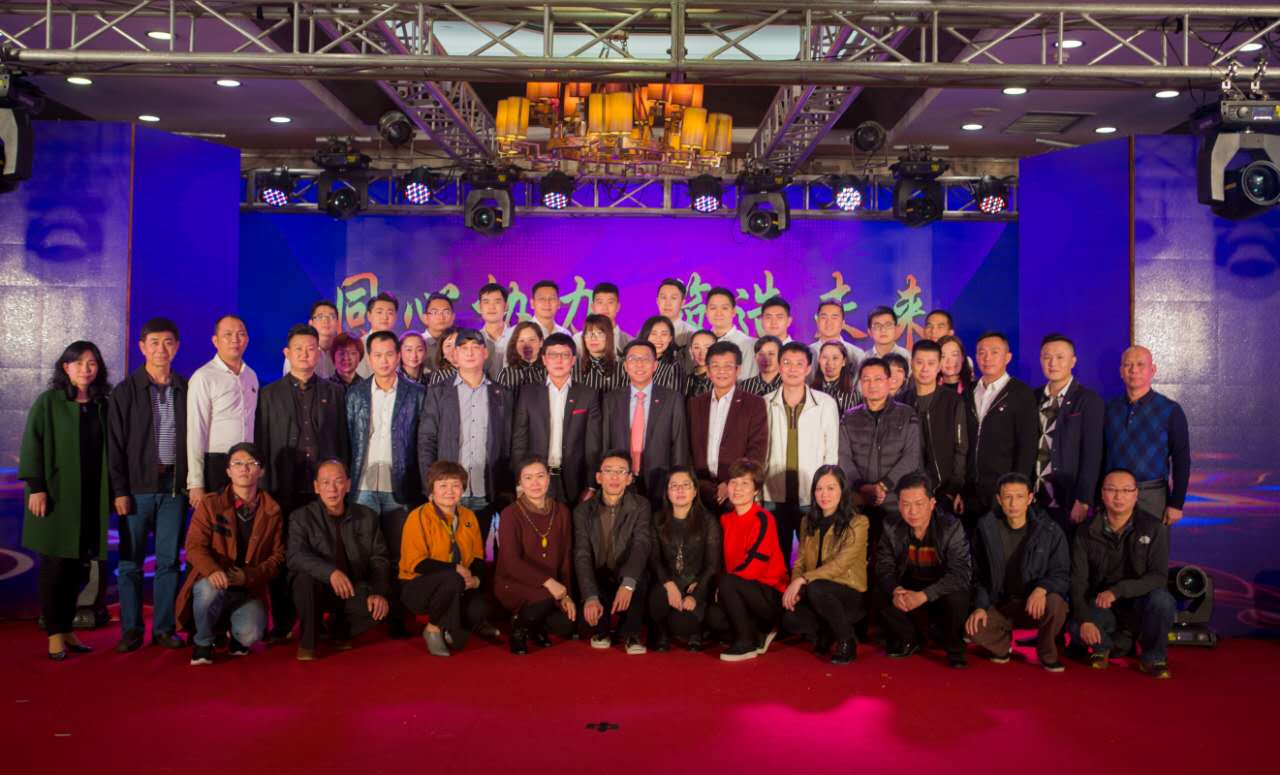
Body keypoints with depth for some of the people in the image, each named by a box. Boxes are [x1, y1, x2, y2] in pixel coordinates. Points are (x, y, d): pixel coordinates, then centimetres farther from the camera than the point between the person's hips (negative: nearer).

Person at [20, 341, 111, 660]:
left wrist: (113, 491, 8)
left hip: (91, 498, 4)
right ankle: (55, 634, 9)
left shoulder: (103, 405, 9)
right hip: (57, 495, -4)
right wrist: (36, 487, -14)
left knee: (78, 567, 7)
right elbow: (32, 446, -6)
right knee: (55, 566, 0)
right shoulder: (48, 402, -2)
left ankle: (67, 628, 17)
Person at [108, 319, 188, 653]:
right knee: (131, 561, 4)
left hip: (175, 487, 1)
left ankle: (164, 627, 14)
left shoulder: (186, 389, 6)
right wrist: (119, 490, -7)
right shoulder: (126, 391, 1)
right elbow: (115, 445, -1)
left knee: (169, 560, 5)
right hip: (137, 487, -1)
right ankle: (131, 629, 14)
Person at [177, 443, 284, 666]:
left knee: (250, 635, -26)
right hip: (212, 583, -1)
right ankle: (202, 642, -6)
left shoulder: (271, 510, 5)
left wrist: (249, 576, -16)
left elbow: (277, 555, 3)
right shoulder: (210, 503, 1)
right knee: (209, 589, -38)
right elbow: (194, 546, -9)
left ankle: (235, 634, 15)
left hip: (249, 590, 1)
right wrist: (212, 570, -31)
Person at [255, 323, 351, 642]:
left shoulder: (334, 393, 12)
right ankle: (282, 624, 12)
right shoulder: (269, 394, 10)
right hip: (283, 488, 0)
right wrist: (264, 485, 1)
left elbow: (342, 442, 11)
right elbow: (261, 444, 8)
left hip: (323, 487, 0)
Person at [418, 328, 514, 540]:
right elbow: (426, 442, 5)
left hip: (485, 497, 1)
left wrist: (507, 491, 2)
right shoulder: (438, 394, 8)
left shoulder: (502, 396, 11)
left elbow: (508, 447, 9)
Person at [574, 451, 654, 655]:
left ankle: (630, 633, -10)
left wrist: (628, 583, -40)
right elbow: (582, 555, -14)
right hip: (597, 582, 1)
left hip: (627, 581, 0)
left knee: (638, 582, -34)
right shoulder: (583, 510, -3)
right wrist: (591, 597, -31)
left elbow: (642, 546, -21)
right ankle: (601, 630, 5)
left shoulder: (641, 507, -5)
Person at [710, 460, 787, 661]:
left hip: (771, 596, -6)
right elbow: (726, 559, 11)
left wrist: (723, 584, -12)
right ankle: (761, 634, 7)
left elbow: (754, 564, -19)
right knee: (714, 617, -18)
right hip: (746, 591, 6)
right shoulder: (726, 519, 7)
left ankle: (746, 643, -13)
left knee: (727, 583, -29)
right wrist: (722, 588, -6)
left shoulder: (763, 519, -14)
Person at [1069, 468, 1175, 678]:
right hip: (1102, 605, 1)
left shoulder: (1155, 528, -11)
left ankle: (1153, 657, -6)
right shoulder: (1087, 532, -5)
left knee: (1161, 600, -35)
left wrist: (1118, 590, -31)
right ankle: (1105, 645, 9)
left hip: (1141, 603, -1)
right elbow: (1078, 581, -8)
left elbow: (1158, 577, -18)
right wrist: (1085, 619, -23)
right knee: (1077, 629, -29)